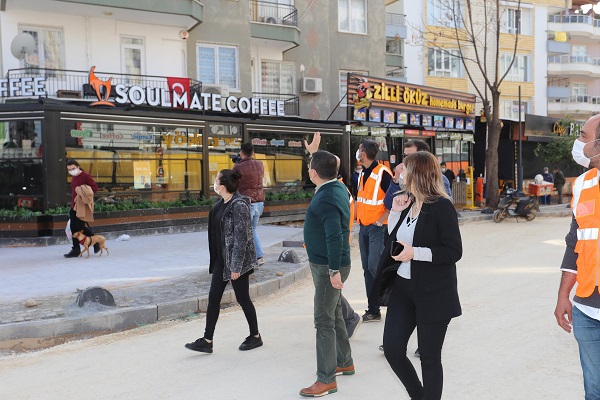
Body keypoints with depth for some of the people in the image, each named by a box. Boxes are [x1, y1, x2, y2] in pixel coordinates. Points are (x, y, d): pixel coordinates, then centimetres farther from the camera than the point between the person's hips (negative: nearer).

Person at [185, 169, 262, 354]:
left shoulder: (239, 205, -19)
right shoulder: (222, 203, 8)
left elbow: (241, 237, -21)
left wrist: (236, 266, -20)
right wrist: (215, 259, 19)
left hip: (237, 261, -9)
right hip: (221, 259, 9)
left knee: (242, 298, 5)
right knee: (213, 297, 7)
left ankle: (255, 336, 23)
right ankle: (207, 341, 14)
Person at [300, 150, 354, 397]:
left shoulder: (326, 199, -24)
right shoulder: (338, 188, 7)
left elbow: (335, 236, -31)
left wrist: (334, 270, -28)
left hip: (327, 268, -10)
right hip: (328, 265, 10)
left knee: (324, 321, -2)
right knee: (334, 316, 22)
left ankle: (326, 380, 7)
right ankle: (345, 363, 37)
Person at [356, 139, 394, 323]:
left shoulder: (382, 173, -13)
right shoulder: (362, 174, 13)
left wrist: (381, 220, -16)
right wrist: (357, 217, 13)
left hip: (378, 227, -8)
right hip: (364, 227, 8)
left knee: (374, 266, -14)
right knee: (368, 269, 8)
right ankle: (373, 311, 15)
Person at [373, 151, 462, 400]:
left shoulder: (441, 206, -14)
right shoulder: (408, 204, 8)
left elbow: (454, 252, -17)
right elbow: (393, 242, 15)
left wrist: (415, 253, -24)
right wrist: (395, 212, 3)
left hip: (432, 294, -7)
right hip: (402, 288, 7)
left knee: (429, 358, 7)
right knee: (392, 349, 9)